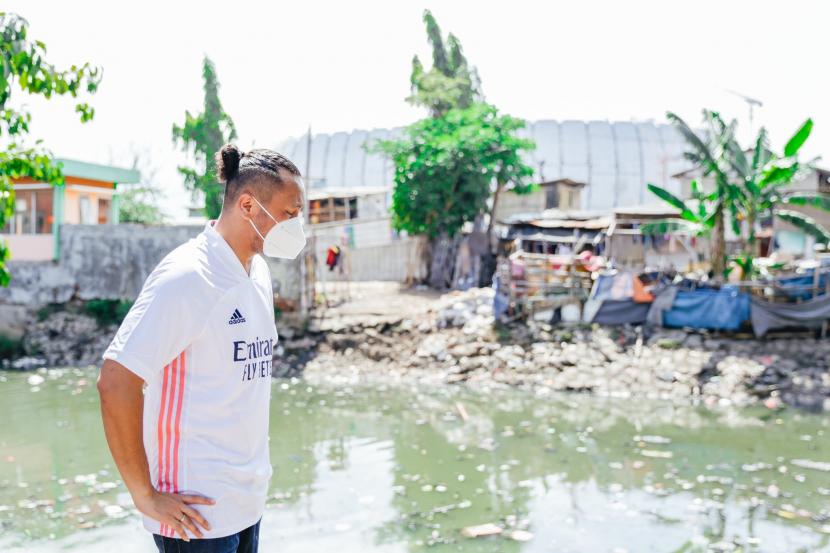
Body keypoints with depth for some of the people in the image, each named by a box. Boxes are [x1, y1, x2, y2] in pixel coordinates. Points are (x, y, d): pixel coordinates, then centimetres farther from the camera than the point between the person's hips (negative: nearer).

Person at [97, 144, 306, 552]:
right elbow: (115, 382, -21)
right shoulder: (187, 277, -17)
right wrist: (145, 496, -16)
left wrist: (253, 469, 14)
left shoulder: (259, 273, 8)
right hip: (197, 510, -8)